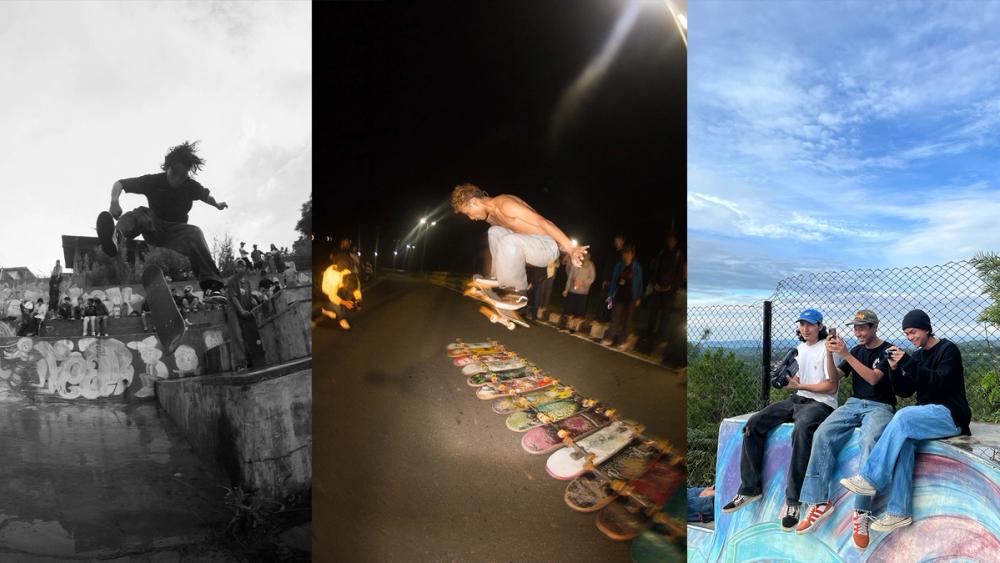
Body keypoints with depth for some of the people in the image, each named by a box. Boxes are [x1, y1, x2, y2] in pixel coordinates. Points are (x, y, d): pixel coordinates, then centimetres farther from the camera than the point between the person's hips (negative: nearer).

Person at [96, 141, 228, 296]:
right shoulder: (153, 181, -11)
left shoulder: (191, 186, -6)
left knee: (195, 234, -33)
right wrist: (114, 202, -28)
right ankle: (116, 239, -69)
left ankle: (212, 285, -52)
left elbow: (206, 194, 18)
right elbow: (119, 184, -10)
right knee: (139, 213, -30)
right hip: (153, 229, 0)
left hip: (176, 233, 0)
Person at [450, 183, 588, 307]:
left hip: (549, 243, -10)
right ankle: (500, 277, 21)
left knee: (509, 242, -35)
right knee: (494, 232, 19)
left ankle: (518, 292, -16)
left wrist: (571, 249, -30)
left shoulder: (504, 204, -21)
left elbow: (543, 222, -26)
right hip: (533, 243, 10)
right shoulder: (490, 216, 9)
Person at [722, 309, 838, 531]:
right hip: (797, 399, 7)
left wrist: (799, 385, -12)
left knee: (801, 429, -41)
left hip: (822, 403, -7)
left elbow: (831, 387, -9)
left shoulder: (827, 348, -3)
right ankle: (749, 488, -6)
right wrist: (785, 379, -4)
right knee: (754, 423, -13)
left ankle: (792, 500, -32)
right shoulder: (799, 349, 19)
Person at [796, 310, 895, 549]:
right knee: (822, 435, -22)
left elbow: (873, 378, -16)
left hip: (879, 406, -5)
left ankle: (861, 512, -36)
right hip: (853, 404, 5)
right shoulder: (857, 349, 17)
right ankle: (820, 501, -23)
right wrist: (830, 353, -8)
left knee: (869, 442, -36)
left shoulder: (887, 350, 0)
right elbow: (834, 376, 10)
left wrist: (846, 354, -22)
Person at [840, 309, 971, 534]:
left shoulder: (948, 349, -3)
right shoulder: (917, 356, 16)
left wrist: (908, 363, -26)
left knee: (904, 417, -32)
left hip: (950, 414, -6)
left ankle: (870, 479, -32)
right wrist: (895, 370, -6)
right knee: (904, 437, -25)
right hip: (928, 415, 6)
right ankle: (900, 512, -29)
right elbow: (904, 391, 11)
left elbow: (941, 382, -19)